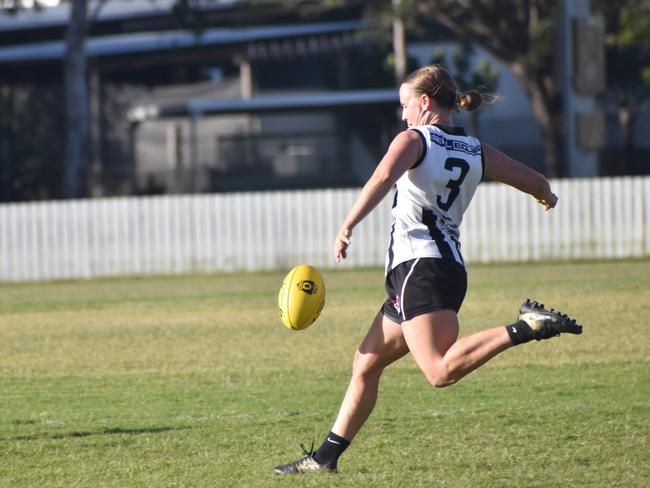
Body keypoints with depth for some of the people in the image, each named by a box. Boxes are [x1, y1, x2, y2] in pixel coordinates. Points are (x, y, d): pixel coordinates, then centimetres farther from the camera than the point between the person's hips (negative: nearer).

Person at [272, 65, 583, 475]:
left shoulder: (414, 139, -1)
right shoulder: (478, 152, 15)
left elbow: (384, 176, -22)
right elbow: (538, 184, 20)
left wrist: (348, 226, -22)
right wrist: (546, 197, 43)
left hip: (418, 267, -8)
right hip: (453, 268, 8)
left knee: (442, 371, -25)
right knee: (367, 362, 17)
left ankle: (524, 328, -34)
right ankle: (326, 456, 20)